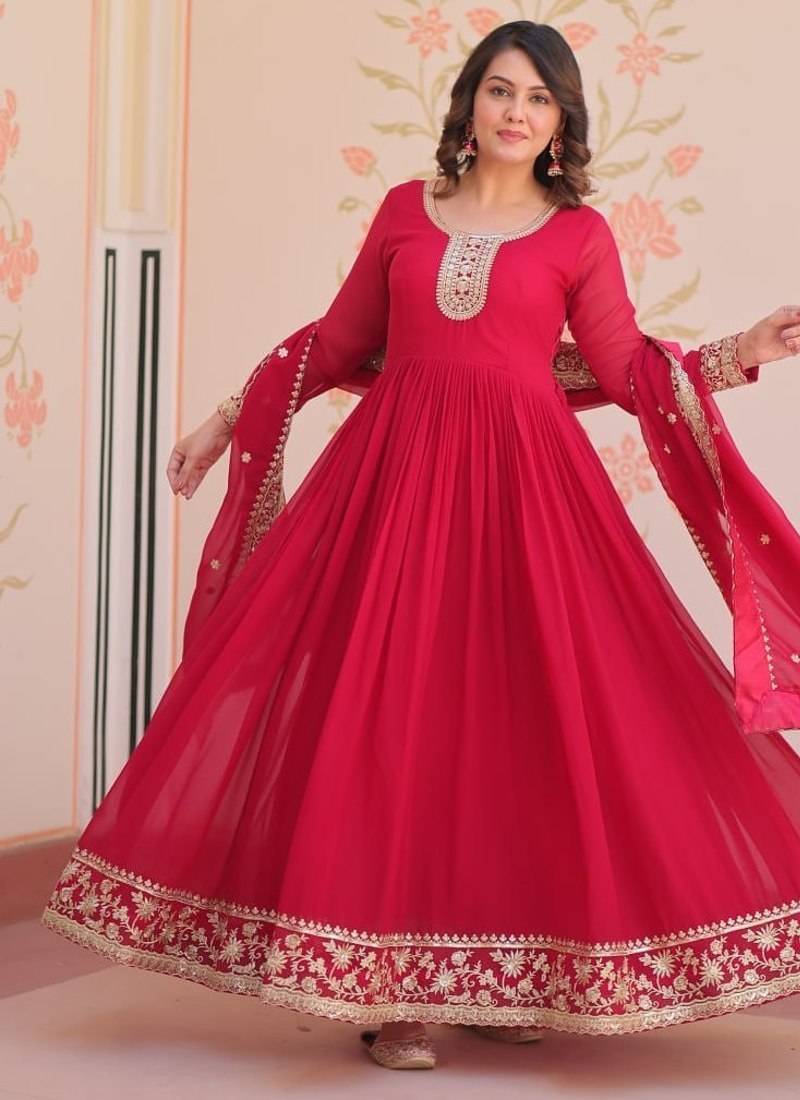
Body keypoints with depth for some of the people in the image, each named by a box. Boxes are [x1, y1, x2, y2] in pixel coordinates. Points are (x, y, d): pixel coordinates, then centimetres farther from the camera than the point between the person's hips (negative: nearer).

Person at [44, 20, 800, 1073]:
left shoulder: (580, 233, 7)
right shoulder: (406, 210, 11)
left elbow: (628, 373, 5)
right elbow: (339, 341, 17)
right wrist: (228, 419, 18)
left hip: (523, 487, -1)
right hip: (394, 473, 1)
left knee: (522, 717, -1)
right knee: (388, 713, -3)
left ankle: (514, 969, 14)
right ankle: (389, 986, 4)